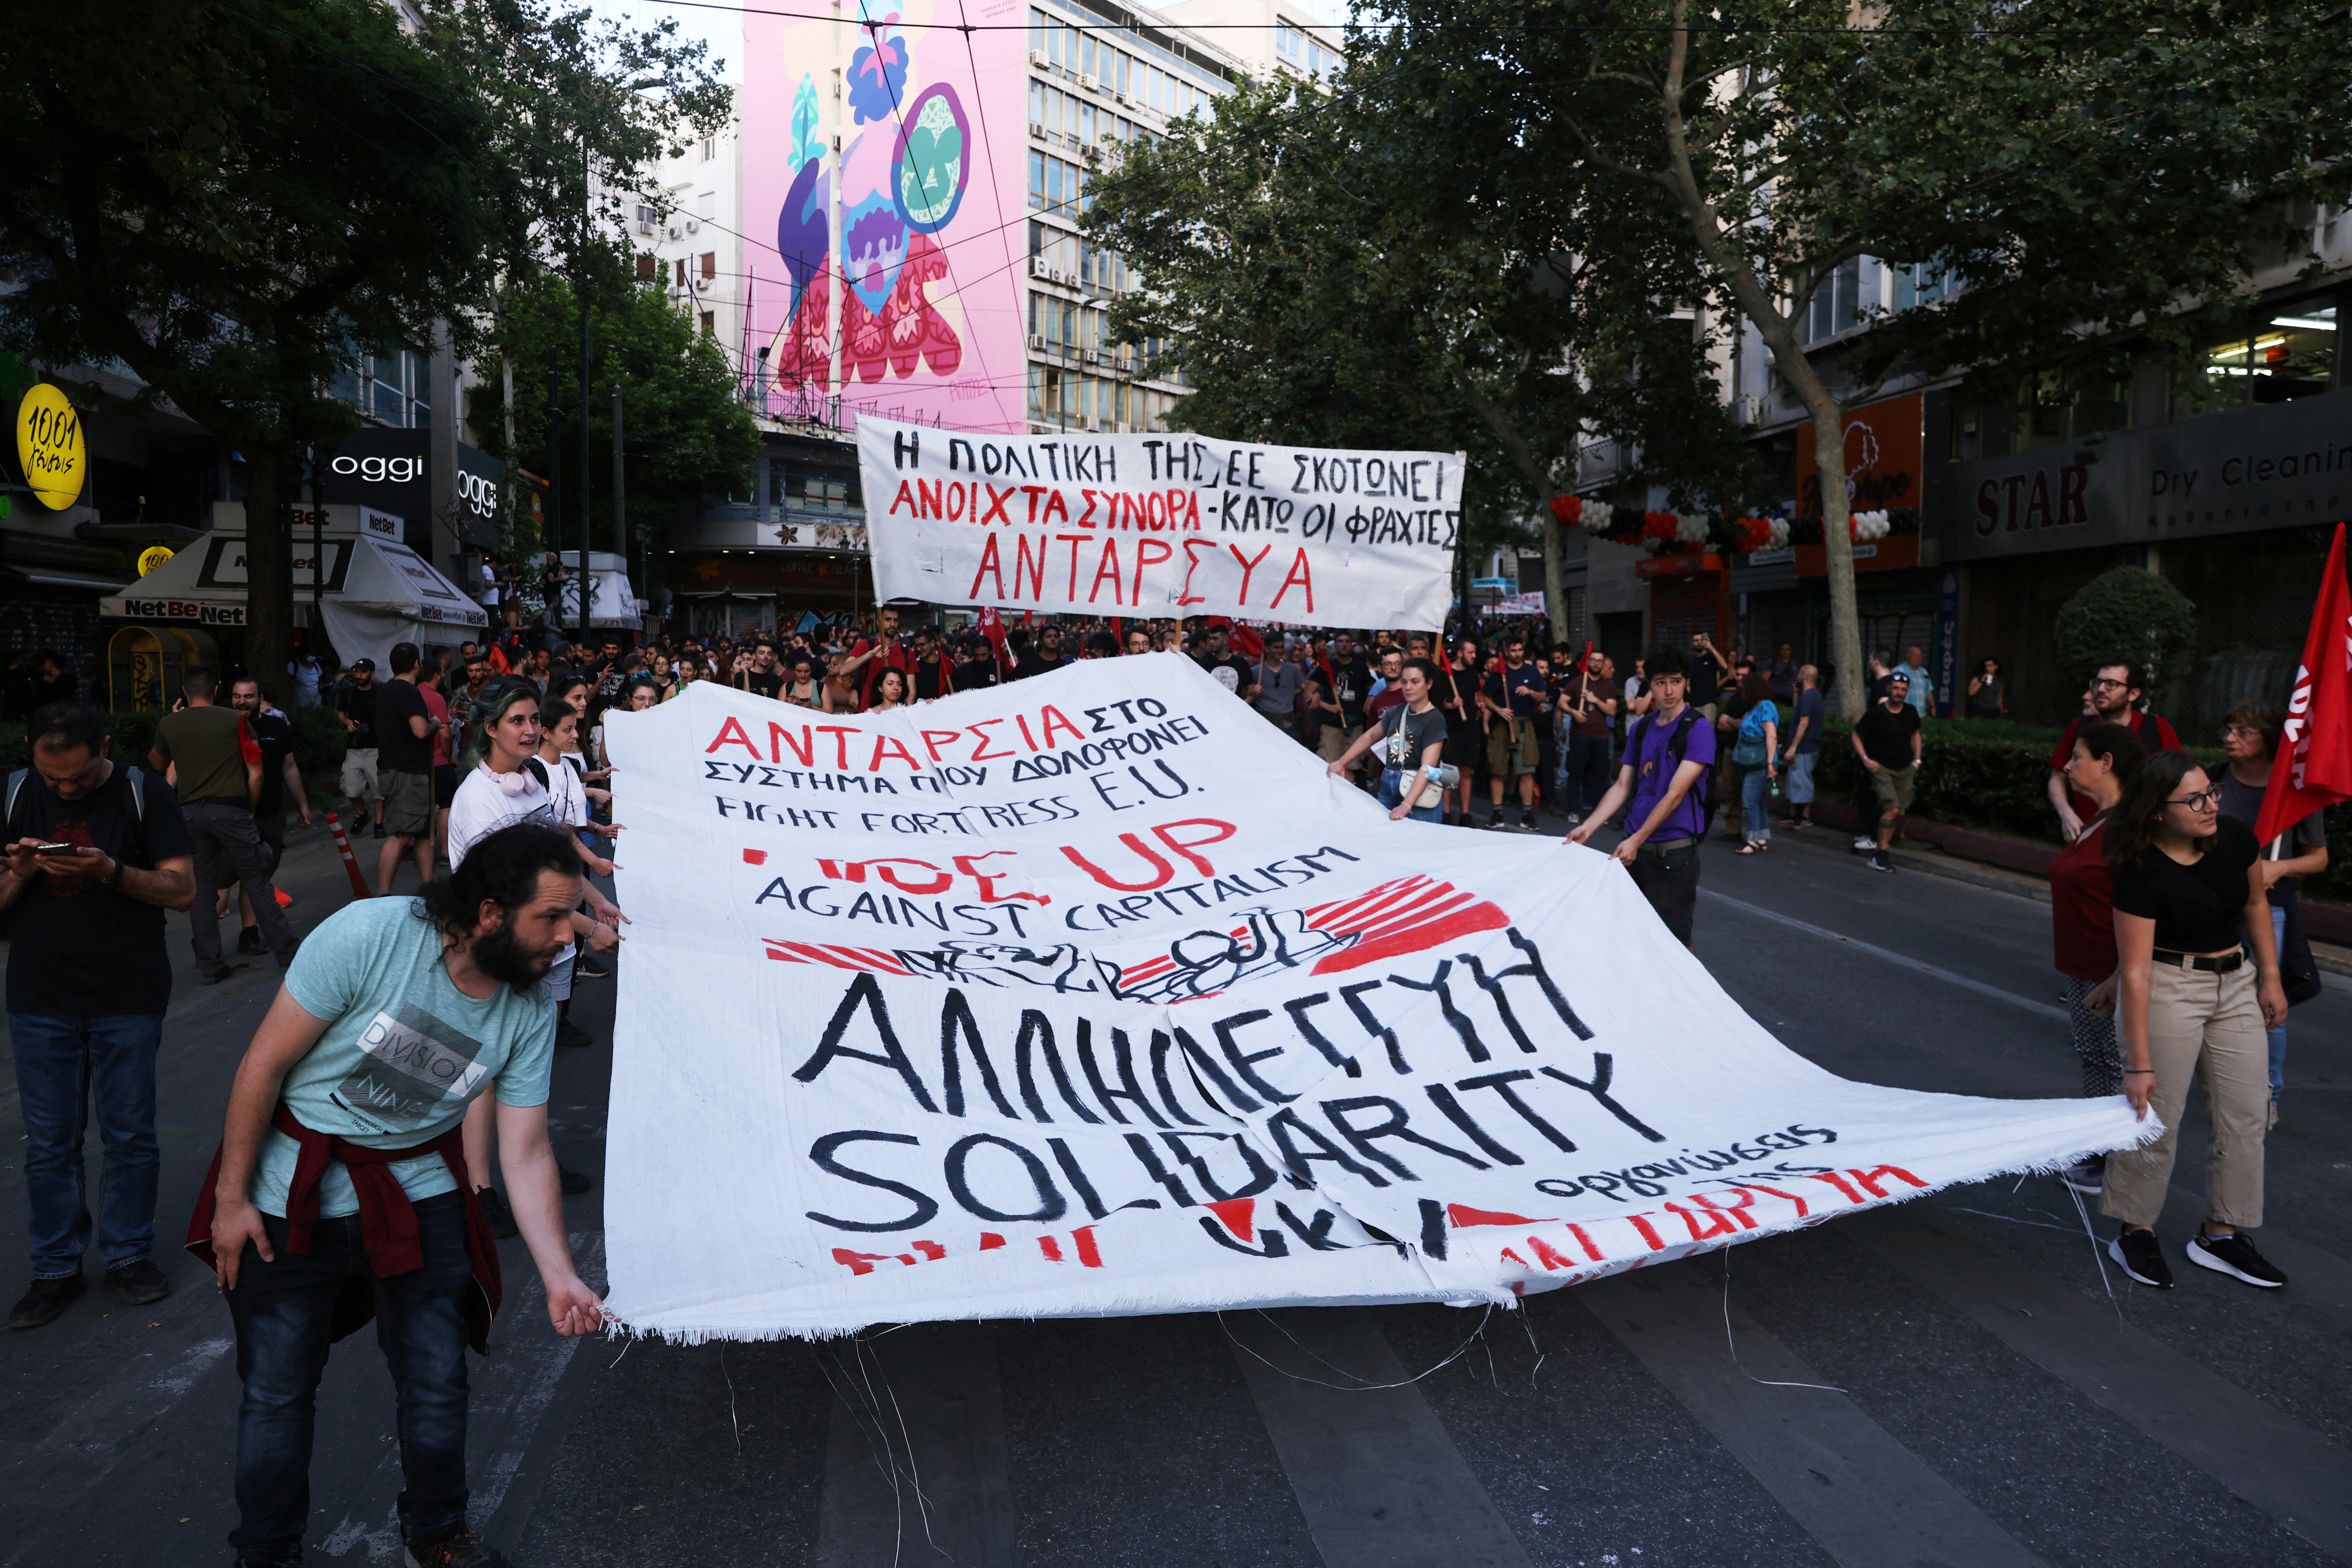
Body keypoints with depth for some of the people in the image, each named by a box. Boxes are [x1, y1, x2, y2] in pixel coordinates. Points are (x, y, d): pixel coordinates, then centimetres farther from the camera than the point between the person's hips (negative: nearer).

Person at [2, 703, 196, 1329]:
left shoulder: (144, 794, -5)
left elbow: (183, 890, -8)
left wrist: (110, 872, -23)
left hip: (128, 999, -2)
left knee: (131, 1136, 6)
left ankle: (128, 1254, 22)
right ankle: (57, 1269, 21)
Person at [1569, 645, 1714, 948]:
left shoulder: (1698, 728, -10)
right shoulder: (1640, 728, 11)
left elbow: (1675, 794, -16)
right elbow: (1622, 787, 11)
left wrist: (1638, 839, -21)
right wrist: (1587, 827, -1)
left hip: (1675, 852, -6)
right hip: (1635, 847, 6)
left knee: (1673, 941, -2)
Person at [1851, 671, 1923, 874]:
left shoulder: (1911, 713, 4)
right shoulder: (1876, 713, -11)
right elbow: (1857, 736, -2)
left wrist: (1917, 760, 14)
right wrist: (1866, 759, -12)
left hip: (1905, 770, 6)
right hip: (1881, 768, -6)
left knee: (1898, 814, 7)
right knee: (1892, 809, -19)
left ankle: (1885, 845, 23)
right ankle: (1881, 855, -13)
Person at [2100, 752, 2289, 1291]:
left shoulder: (2237, 840, -9)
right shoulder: (2142, 872, -24)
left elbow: (2256, 904, 12)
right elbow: (2136, 972, -23)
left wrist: (2270, 977, 8)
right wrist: (2140, 1063, -22)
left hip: (2236, 982, 6)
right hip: (2168, 987, -6)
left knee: (2247, 1115, 9)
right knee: (2157, 1117, -2)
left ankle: (2221, 1236, 23)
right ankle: (2135, 1232, 17)